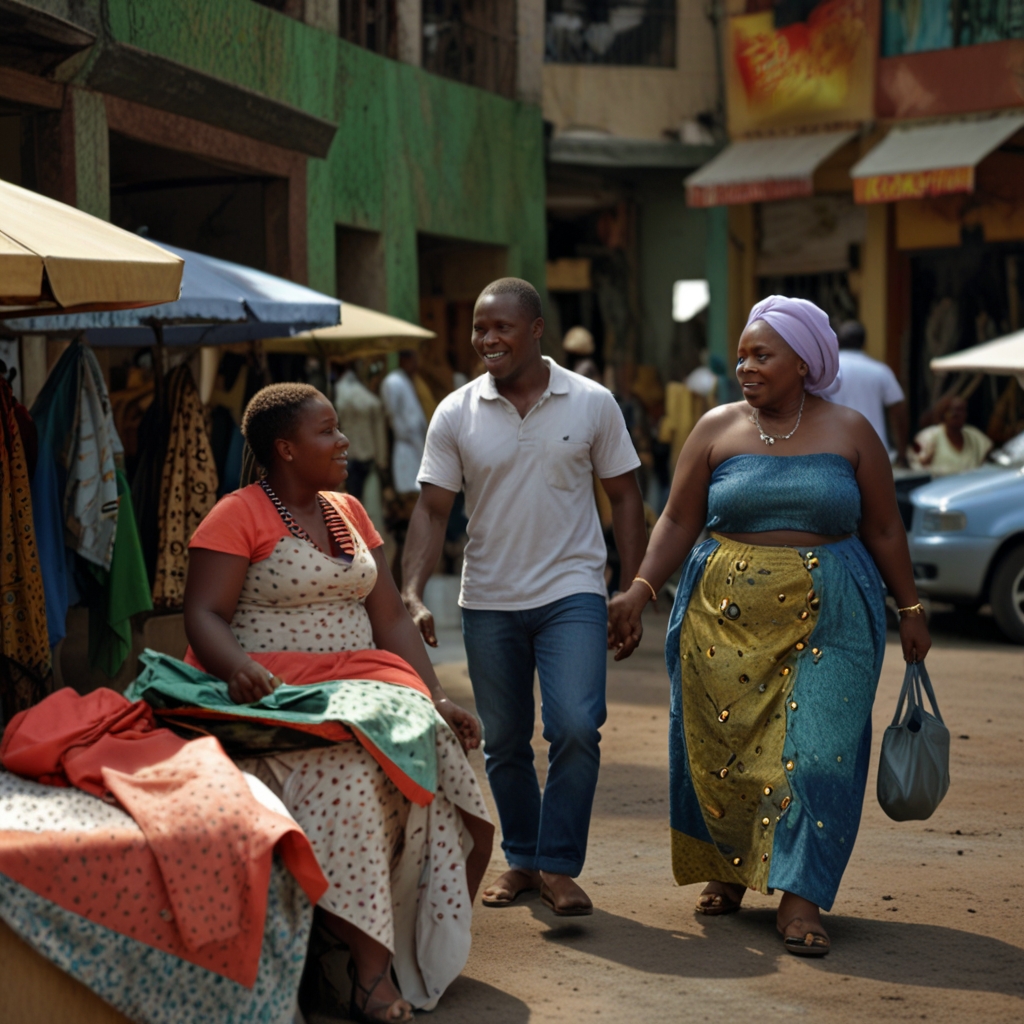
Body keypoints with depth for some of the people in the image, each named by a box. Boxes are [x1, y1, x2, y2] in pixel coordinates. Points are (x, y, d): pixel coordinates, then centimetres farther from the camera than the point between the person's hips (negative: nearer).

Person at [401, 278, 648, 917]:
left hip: (572, 593, -2)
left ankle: (559, 866, -3)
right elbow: (433, 509, -2)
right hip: (489, 601, 2)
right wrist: (413, 594, -14)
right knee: (504, 743, 11)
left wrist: (633, 590, -1)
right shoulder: (456, 414, -2)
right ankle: (522, 860, 27)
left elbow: (624, 495, 3)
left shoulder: (592, 404, -3)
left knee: (576, 727, -16)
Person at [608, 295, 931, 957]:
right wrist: (641, 590, -8)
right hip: (725, 619, 1)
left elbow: (884, 530, 8)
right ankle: (727, 870, 23)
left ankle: (800, 897, -6)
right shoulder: (717, 430, 5)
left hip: (826, 620, -1)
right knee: (721, 746, 4)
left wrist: (911, 610, 7)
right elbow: (679, 521, 4)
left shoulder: (849, 432, 4)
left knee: (813, 748, -8)